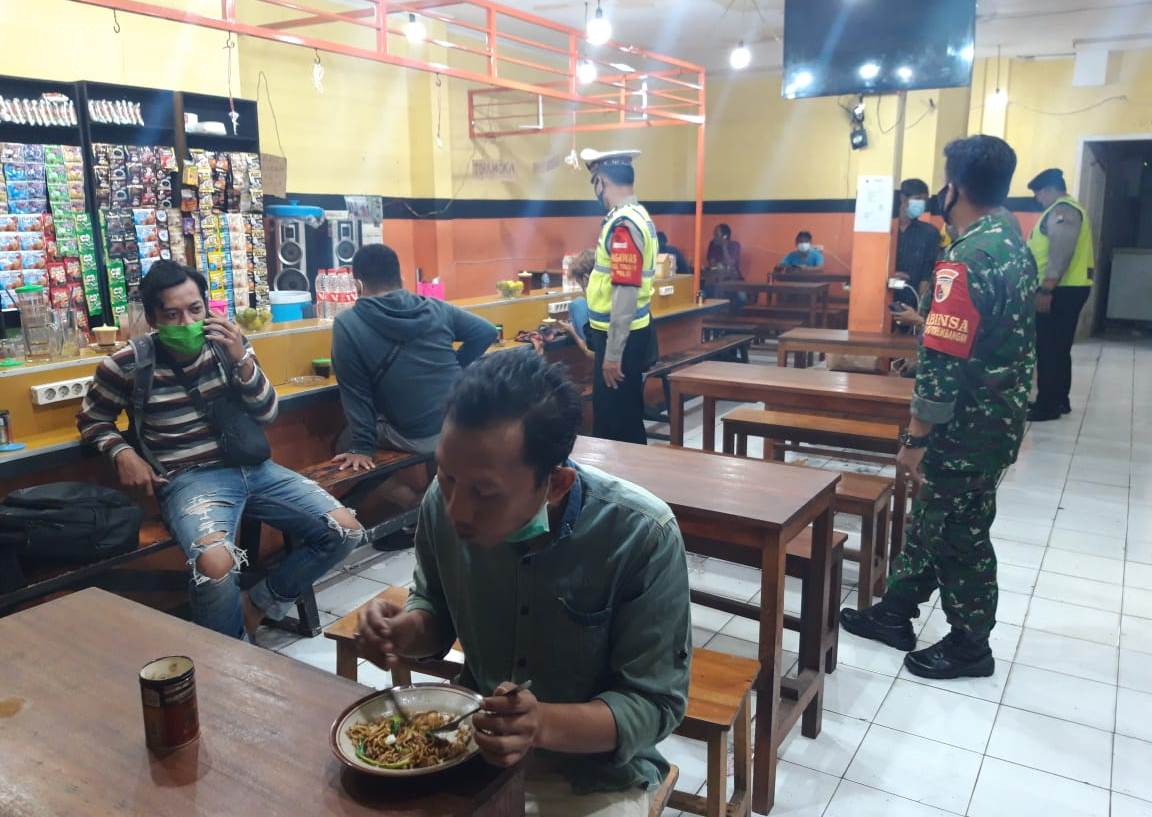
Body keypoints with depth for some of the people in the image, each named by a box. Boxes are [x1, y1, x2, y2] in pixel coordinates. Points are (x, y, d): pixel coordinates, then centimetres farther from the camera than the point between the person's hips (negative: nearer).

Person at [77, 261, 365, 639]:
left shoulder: (226, 343, 3)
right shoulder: (128, 365, -4)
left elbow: (267, 414, 2)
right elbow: (91, 420, 14)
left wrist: (242, 359, -12)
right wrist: (123, 454, -6)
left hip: (252, 467, 5)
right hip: (189, 479, -4)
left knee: (346, 530, -8)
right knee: (216, 564, -37)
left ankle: (258, 602, 12)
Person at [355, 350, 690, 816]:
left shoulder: (642, 537, -27)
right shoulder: (443, 502, -15)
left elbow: (655, 703, -19)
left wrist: (545, 724, -34)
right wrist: (406, 630, -17)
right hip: (474, 749, 2)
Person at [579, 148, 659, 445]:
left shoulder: (623, 224, -20)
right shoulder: (635, 216, 11)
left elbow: (626, 292, -25)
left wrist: (612, 353, -24)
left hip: (620, 336, -10)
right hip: (625, 332, 10)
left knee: (614, 422, 1)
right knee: (626, 417, 19)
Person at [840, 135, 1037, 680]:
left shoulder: (967, 259, -24)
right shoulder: (1015, 246, 8)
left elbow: (943, 363, -25)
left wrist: (916, 438, -18)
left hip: (966, 428, -10)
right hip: (999, 417, 10)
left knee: (957, 535, 7)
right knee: (930, 518, 19)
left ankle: (969, 645, 24)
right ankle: (894, 613, 32)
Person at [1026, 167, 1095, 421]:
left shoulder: (1061, 210, -12)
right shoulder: (1068, 209, 22)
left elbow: (1060, 253, -22)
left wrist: (1046, 289, -26)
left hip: (1060, 290, -11)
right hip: (1069, 288, 11)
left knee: (1048, 348, -8)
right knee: (1059, 348, 15)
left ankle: (1048, 405, -5)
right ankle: (1059, 400, 22)